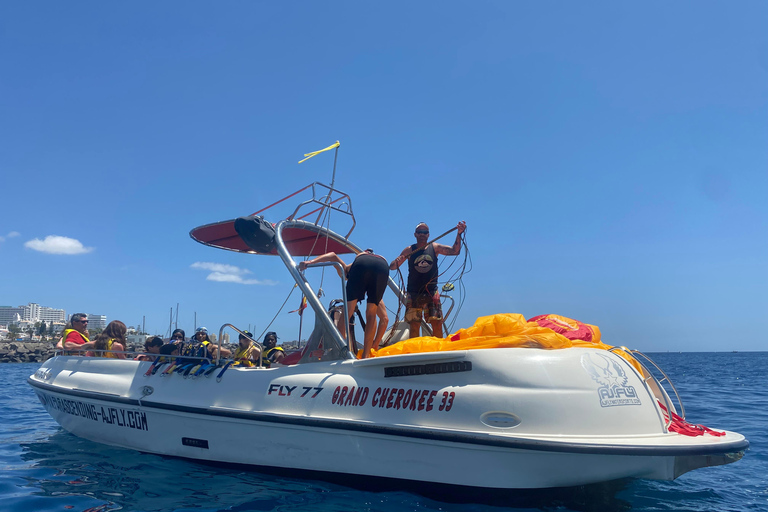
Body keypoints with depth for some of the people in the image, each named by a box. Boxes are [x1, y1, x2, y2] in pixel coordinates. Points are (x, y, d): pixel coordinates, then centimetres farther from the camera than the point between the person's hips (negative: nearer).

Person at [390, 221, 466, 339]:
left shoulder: (435, 247, 6)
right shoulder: (409, 250, 2)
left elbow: (454, 251, -6)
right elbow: (392, 267, -1)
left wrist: (459, 234, -21)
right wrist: (396, 262, -25)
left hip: (431, 292, 1)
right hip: (414, 293, -1)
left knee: (437, 324, -4)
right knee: (414, 326, -2)